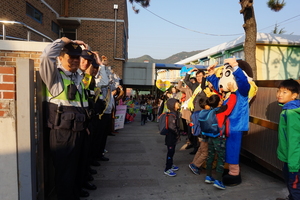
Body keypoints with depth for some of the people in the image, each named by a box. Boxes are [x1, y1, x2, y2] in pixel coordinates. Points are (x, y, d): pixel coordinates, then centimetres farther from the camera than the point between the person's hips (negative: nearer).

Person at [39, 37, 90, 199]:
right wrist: (66, 41, -14)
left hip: (78, 131, 8)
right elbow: (47, 55, -26)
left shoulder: (79, 77, 15)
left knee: (75, 167, 24)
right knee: (64, 171, 4)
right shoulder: (54, 75, -8)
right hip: (61, 132, -8)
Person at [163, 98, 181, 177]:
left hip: (174, 136, 9)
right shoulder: (172, 115, -22)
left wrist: (178, 134, 7)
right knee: (170, 151, -3)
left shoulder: (176, 113, 9)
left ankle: (170, 165, 35)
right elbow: (172, 127, -24)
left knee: (172, 151, 20)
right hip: (171, 136, -9)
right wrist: (178, 134, -11)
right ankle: (167, 169, 6)